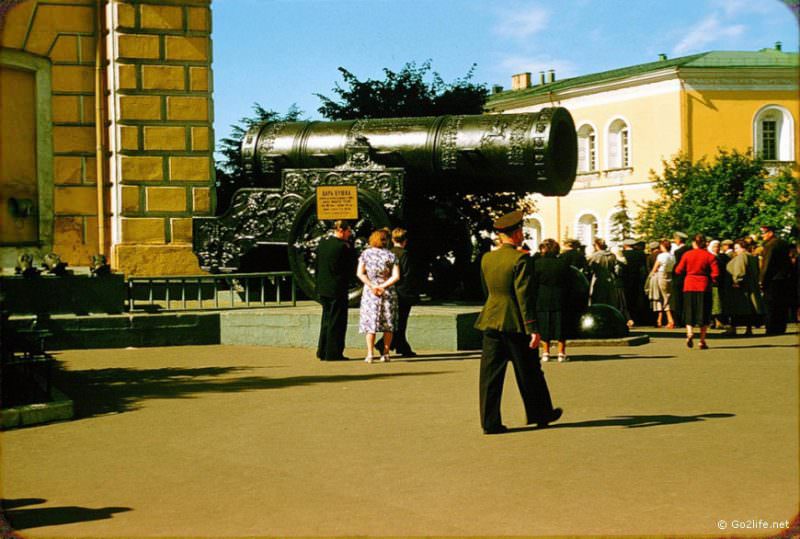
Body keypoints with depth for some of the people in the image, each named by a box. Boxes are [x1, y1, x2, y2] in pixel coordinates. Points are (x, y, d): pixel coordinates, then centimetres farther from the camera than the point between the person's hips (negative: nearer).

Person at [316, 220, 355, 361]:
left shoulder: (322, 243, 7)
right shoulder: (342, 246, -18)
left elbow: (317, 265, 11)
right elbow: (352, 264, -11)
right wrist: (349, 245, -5)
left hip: (323, 288, 8)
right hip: (337, 289, -8)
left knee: (326, 320, 17)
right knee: (337, 322, 0)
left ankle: (323, 352, 20)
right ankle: (333, 353, 1)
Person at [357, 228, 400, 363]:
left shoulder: (366, 253, 0)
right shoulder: (391, 255, -2)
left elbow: (360, 273, -7)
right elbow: (396, 276, -10)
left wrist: (372, 286, -9)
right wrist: (383, 286, -9)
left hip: (369, 292, 0)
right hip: (388, 292, 0)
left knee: (370, 323, 4)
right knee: (388, 324, 9)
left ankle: (370, 354, -4)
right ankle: (385, 354, 8)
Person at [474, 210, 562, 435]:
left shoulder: (486, 258, 6)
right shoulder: (520, 259, -13)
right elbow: (524, 295, -17)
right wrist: (532, 328, -17)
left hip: (491, 321, 5)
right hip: (515, 324, -5)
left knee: (490, 373, 4)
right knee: (529, 372, 11)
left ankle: (490, 421, 2)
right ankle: (540, 413, 25)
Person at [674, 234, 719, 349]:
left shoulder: (687, 255, -2)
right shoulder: (710, 256, -4)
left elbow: (678, 271, -2)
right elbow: (715, 273, -11)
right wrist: (711, 280, 10)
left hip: (689, 287, 1)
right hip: (704, 287, -1)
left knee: (689, 313, 9)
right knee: (704, 313, 7)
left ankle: (690, 332, -17)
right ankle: (702, 341, 6)